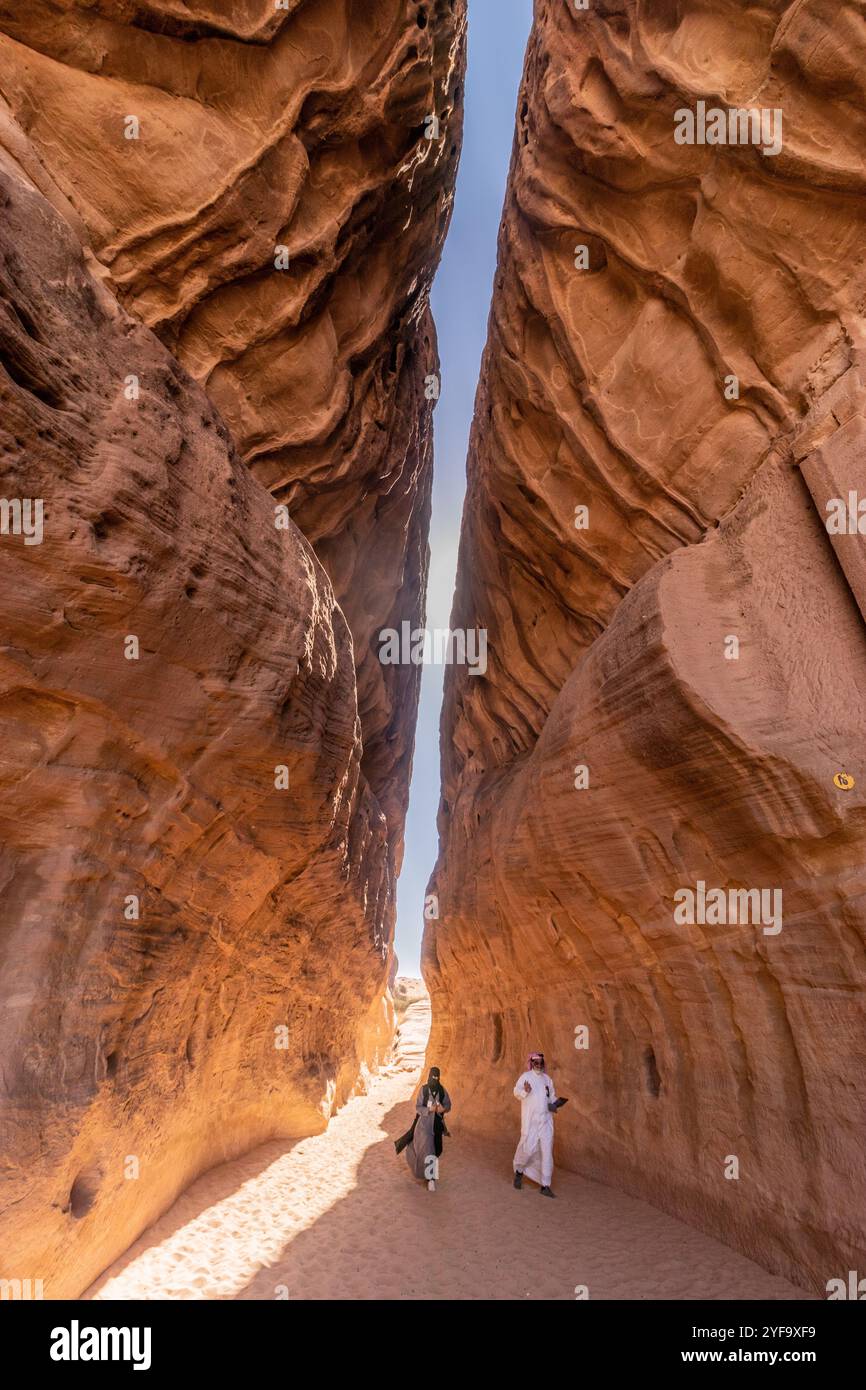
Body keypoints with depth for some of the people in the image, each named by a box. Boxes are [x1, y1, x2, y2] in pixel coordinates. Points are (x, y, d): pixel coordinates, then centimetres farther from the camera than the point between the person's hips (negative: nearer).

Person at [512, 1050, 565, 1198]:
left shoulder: (547, 1079, 11)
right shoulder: (525, 1076, -7)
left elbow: (551, 1096, 19)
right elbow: (517, 1091, -19)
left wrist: (555, 1104, -2)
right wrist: (525, 1091, -39)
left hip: (545, 1120, 5)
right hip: (530, 1120, -5)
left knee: (546, 1151, 1)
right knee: (528, 1148, -5)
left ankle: (545, 1186, 8)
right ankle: (519, 1171, 24)